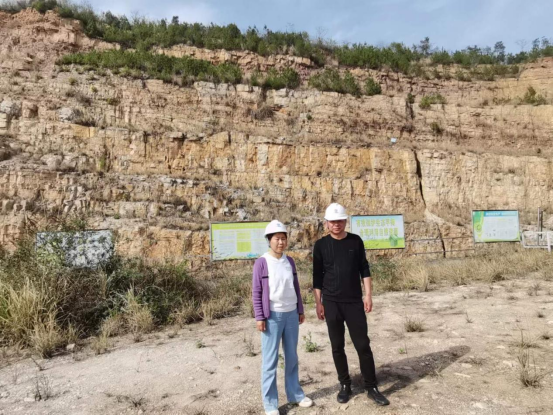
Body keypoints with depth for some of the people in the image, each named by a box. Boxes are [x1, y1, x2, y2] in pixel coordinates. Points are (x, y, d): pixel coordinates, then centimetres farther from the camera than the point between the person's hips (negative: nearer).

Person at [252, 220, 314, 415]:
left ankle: (295, 394, 33)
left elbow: (296, 287, 12)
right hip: (272, 316, -5)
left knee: (292, 357, 17)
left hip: (291, 314, 5)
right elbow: (256, 292, -8)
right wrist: (259, 317, -11)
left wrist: (301, 310, 14)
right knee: (270, 360, 4)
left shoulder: (290, 261, 5)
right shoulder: (262, 262, -10)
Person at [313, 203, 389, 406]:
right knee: (337, 346, 8)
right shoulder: (321, 245, -1)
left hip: (354, 302, 0)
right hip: (331, 303, 0)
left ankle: (371, 387, 16)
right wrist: (318, 303, 0)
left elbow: (364, 270, 5)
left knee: (363, 345, 2)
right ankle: (345, 385, 24)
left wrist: (368, 295, -1)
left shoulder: (356, 241, 2)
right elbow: (317, 277, 2)